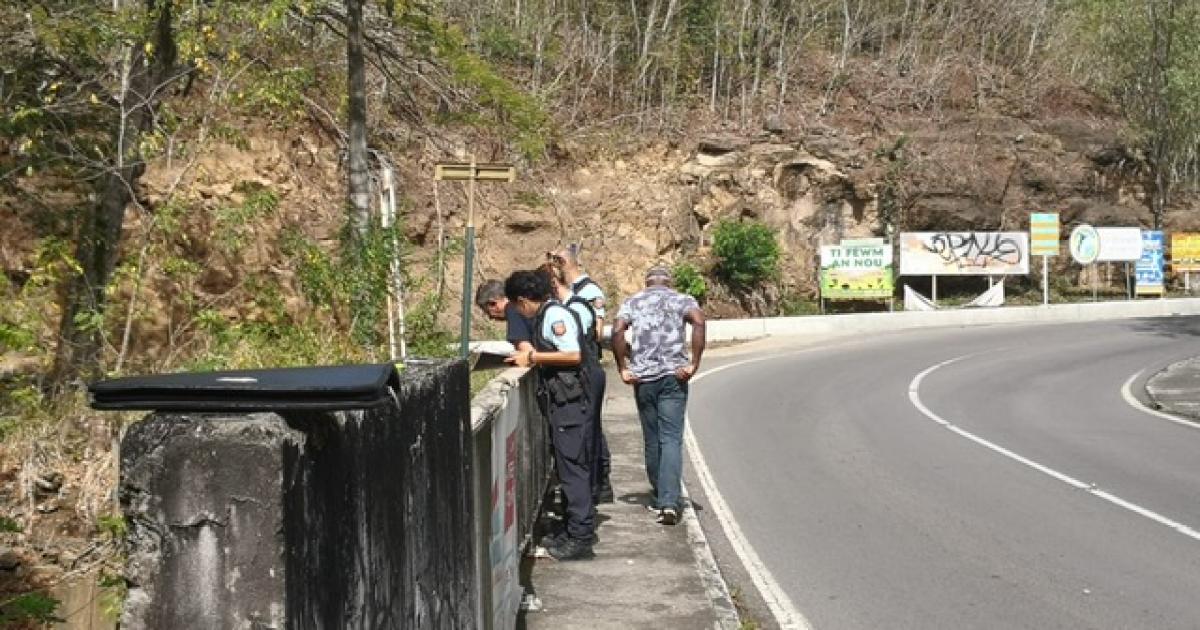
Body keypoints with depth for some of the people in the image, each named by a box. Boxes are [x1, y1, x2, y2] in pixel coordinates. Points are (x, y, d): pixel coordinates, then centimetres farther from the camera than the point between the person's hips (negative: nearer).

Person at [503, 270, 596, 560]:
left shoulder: (555, 315, -13)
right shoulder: (547, 315, 17)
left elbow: (573, 355, -21)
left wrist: (533, 356, -16)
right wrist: (530, 358, 15)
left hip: (568, 403, -10)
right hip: (562, 403, 10)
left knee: (572, 468, -8)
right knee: (574, 469, 14)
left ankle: (580, 538, -6)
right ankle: (581, 531, 21)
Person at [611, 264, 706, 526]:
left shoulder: (633, 302, 12)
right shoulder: (682, 300, 8)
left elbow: (617, 331, -7)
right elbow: (699, 322, -13)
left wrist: (623, 369, -3)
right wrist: (694, 363, -12)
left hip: (643, 377, 2)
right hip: (673, 375, -2)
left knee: (652, 439, 13)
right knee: (671, 439, -4)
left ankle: (658, 499, 21)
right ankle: (669, 502, -16)